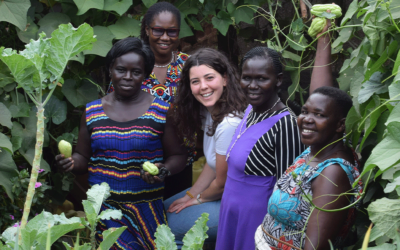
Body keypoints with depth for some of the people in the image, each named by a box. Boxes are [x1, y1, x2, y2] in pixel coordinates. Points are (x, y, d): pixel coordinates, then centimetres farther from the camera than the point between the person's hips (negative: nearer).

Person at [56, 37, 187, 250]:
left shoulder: (161, 112, 0)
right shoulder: (91, 112, 7)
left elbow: (178, 155, 3)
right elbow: (83, 157, 12)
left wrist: (164, 170, -17)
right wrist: (71, 163, -9)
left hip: (146, 208, -1)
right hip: (101, 208, 2)